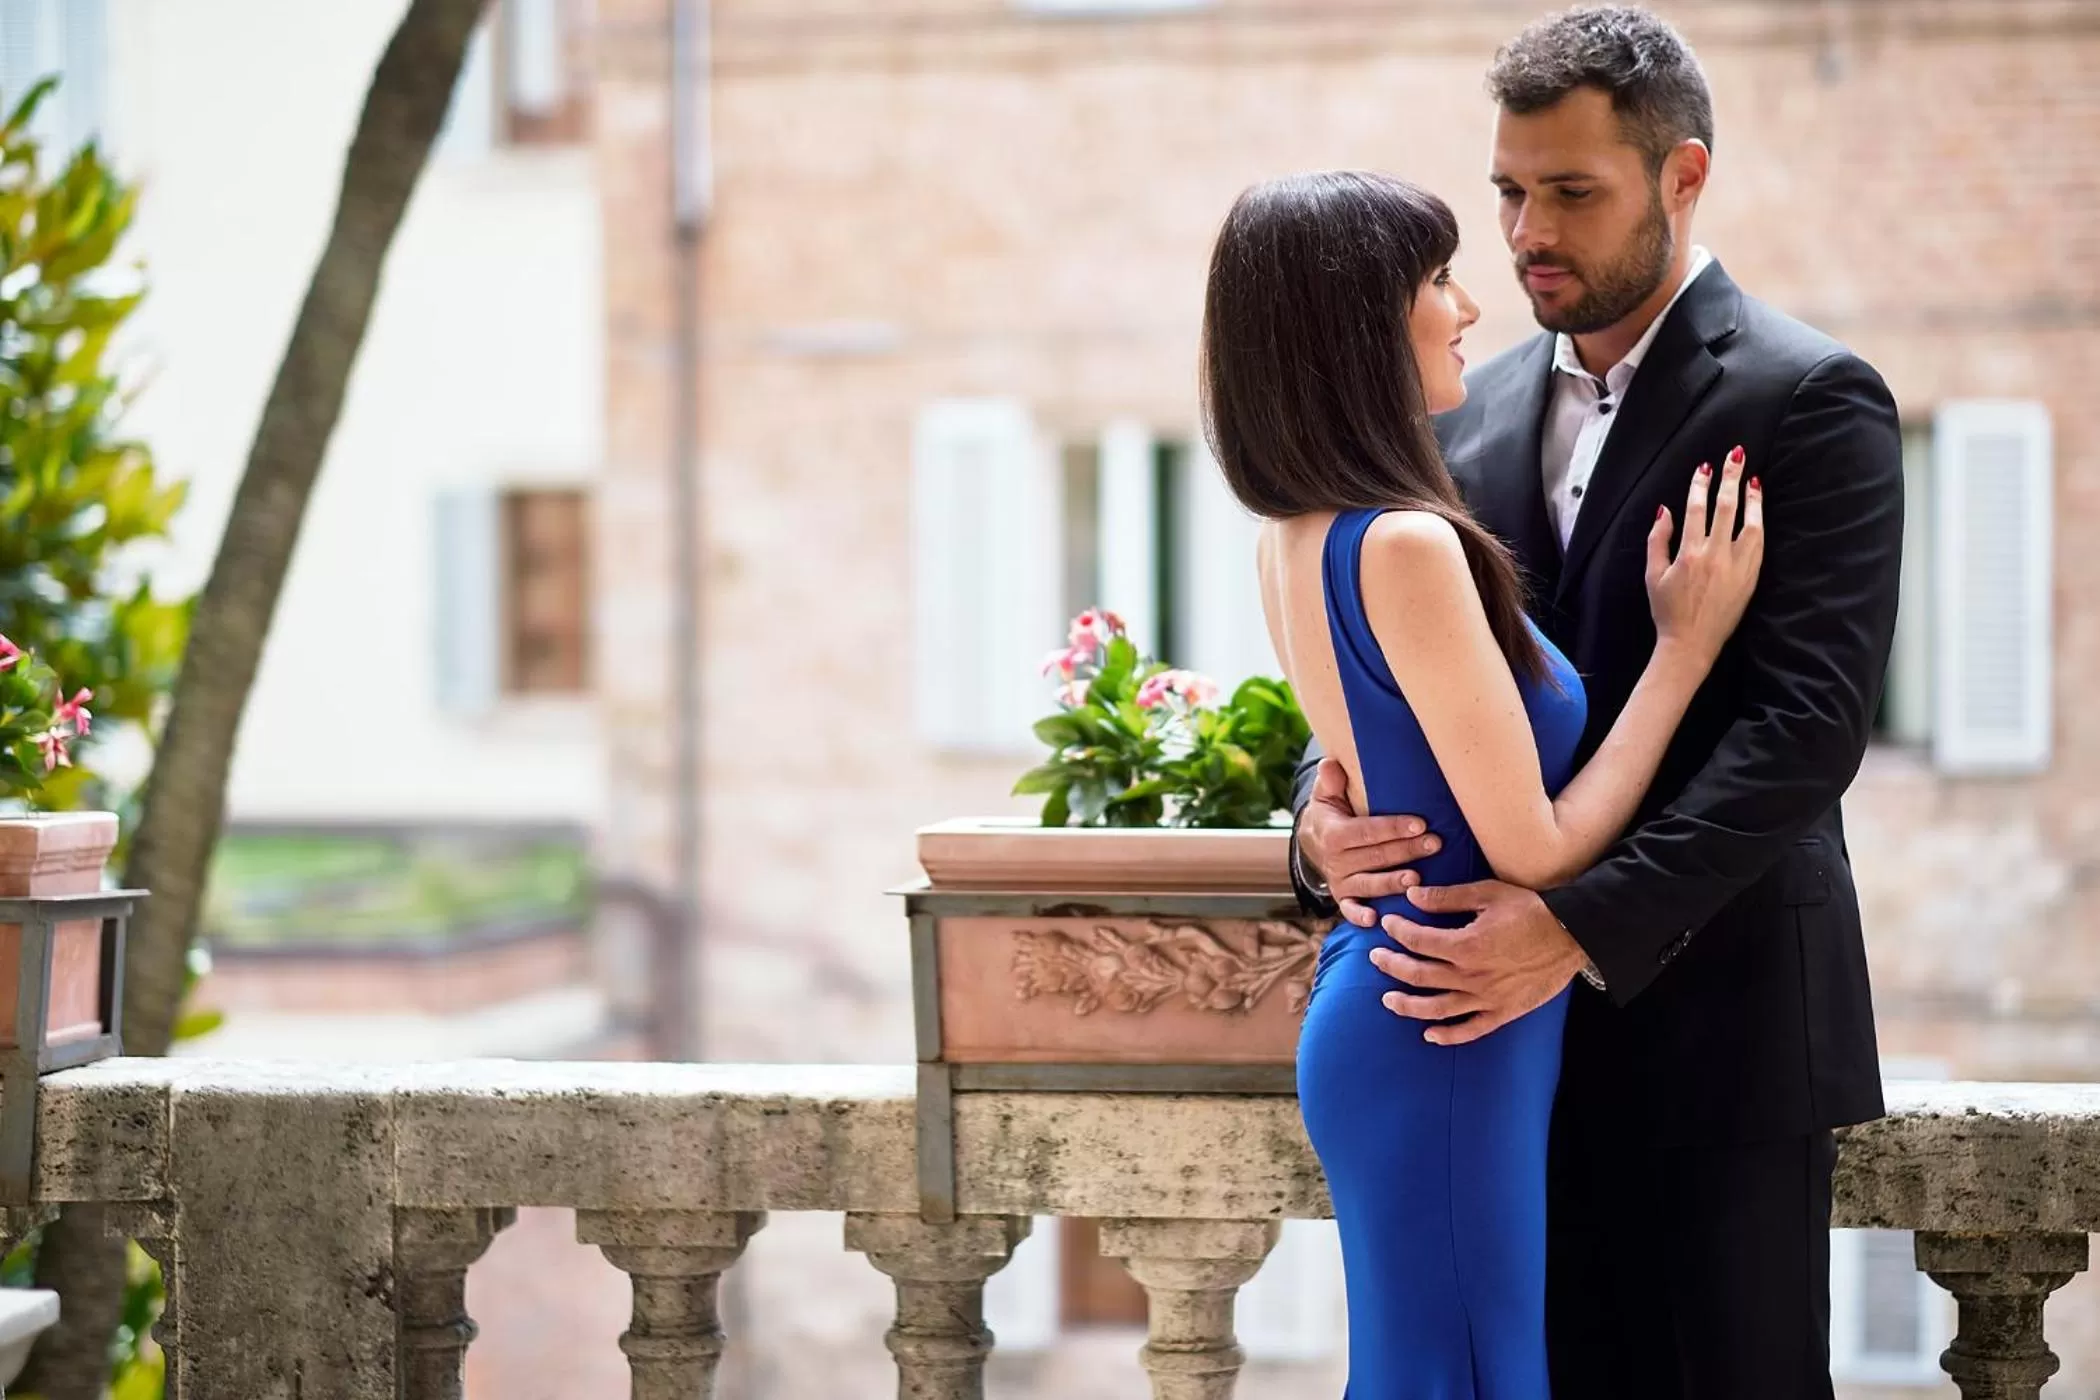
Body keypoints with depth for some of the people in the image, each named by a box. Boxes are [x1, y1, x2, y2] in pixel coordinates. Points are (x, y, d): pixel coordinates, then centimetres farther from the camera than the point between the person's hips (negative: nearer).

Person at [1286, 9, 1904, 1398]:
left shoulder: (1811, 399, -8)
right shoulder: (1481, 412, 12)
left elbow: (1810, 722, -17)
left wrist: (1584, 924, -26)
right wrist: (1327, 815, -12)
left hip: (1714, 1018, -6)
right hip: (1533, 1018, 6)